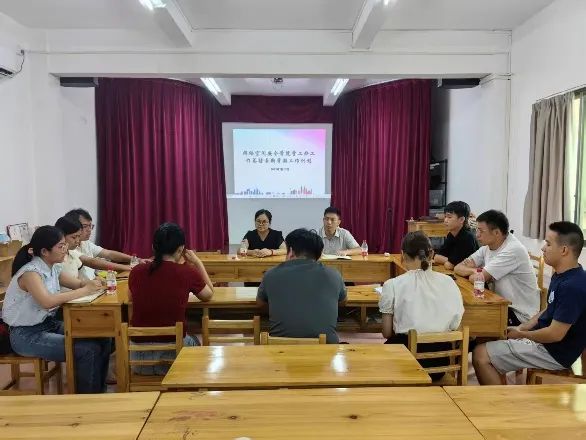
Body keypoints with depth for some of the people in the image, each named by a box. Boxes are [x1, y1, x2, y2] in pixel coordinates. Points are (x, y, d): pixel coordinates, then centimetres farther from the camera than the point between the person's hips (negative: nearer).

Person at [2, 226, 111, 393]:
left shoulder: (53, 268, 3)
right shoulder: (30, 272, -22)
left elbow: (78, 284, 9)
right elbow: (47, 302, -38)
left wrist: (91, 284, -14)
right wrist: (85, 290, -32)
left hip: (49, 324, 8)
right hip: (27, 335, -8)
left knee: (102, 340, -5)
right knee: (89, 350, -21)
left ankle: (99, 389, 12)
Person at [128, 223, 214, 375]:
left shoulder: (136, 271, -6)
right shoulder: (188, 273, -13)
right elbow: (209, 294, 7)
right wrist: (197, 262, 10)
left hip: (139, 357, 2)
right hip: (173, 353, -2)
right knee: (194, 341, 32)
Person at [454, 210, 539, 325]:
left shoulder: (513, 250, -22)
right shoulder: (487, 247, 4)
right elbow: (458, 268, 1)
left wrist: (472, 273, -3)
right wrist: (475, 270, -17)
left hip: (521, 314, -7)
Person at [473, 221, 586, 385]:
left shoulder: (573, 286, -26)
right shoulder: (561, 275, 6)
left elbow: (555, 334, -26)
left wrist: (521, 334, -11)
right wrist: (523, 327, 5)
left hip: (554, 352, -10)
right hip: (542, 337, 10)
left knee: (480, 356, -14)